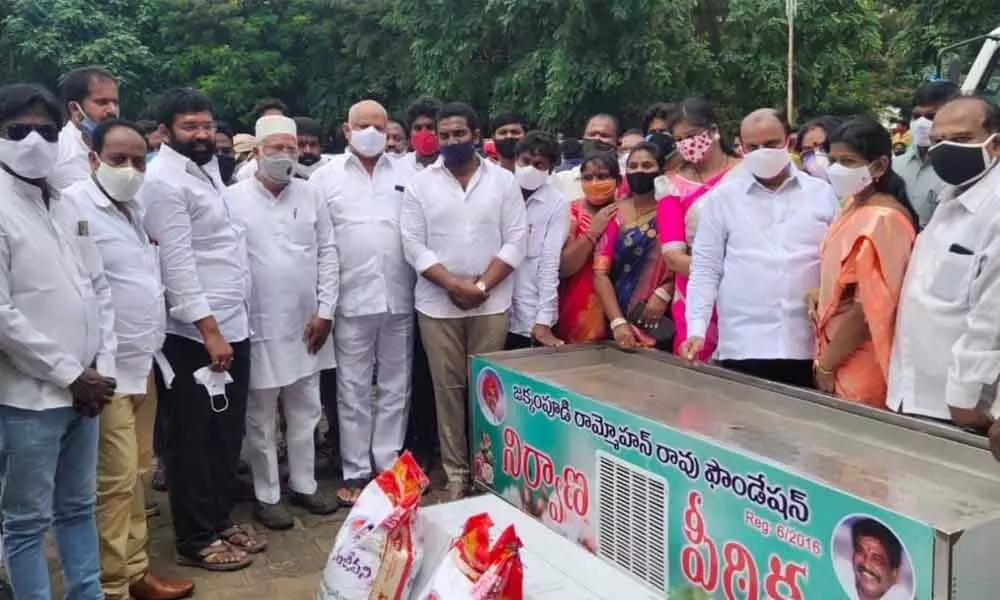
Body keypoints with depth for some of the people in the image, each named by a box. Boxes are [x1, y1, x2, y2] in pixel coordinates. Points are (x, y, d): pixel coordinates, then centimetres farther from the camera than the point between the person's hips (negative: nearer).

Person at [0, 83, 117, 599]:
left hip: (83, 391, 6)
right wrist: (71, 375, -12)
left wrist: (101, 367, 1)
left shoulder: (68, 205, 8)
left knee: (79, 508, 18)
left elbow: (100, 290, 11)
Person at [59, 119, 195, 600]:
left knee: (135, 475, 15)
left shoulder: (134, 210, 15)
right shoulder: (75, 205, -11)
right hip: (107, 370, -8)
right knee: (116, 481, -3)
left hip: (143, 364, 8)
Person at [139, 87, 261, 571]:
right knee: (192, 439, 4)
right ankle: (196, 540, 16)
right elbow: (177, 262, -18)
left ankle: (220, 519, 30)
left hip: (232, 324, 8)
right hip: (193, 333, -8)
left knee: (227, 433, 16)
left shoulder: (208, 168, 14)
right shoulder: (163, 181, -13)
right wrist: (208, 329, -21)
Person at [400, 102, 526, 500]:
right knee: (448, 388, 6)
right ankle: (455, 470, 16)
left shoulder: (503, 180, 2)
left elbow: (515, 241, -2)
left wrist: (481, 285, -13)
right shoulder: (420, 183, 2)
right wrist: (455, 284, -14)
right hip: (437, 304, 0)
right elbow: (413, 244, -3)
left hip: (492, 303, 0)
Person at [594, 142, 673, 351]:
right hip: (622, 321, 1)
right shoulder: (615, 214, 2)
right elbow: (600, 272, -5)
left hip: (661, 322, -1)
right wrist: (618, 321, -14)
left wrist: (664, 293, -18)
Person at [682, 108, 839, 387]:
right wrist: (697, 330, -7)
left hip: (809, 348, 1)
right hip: (743, 348, -1)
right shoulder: (723, 198, 5)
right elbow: (705, 268, 3)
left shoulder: (822, 193, 8)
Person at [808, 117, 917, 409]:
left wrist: (826, 365, -13)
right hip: (839, 350, 8)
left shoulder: (881, 220, -21)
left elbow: (867, 308, -22)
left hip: (858, 364, -8)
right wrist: (818, 294, 0)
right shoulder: (853, 204, 6)